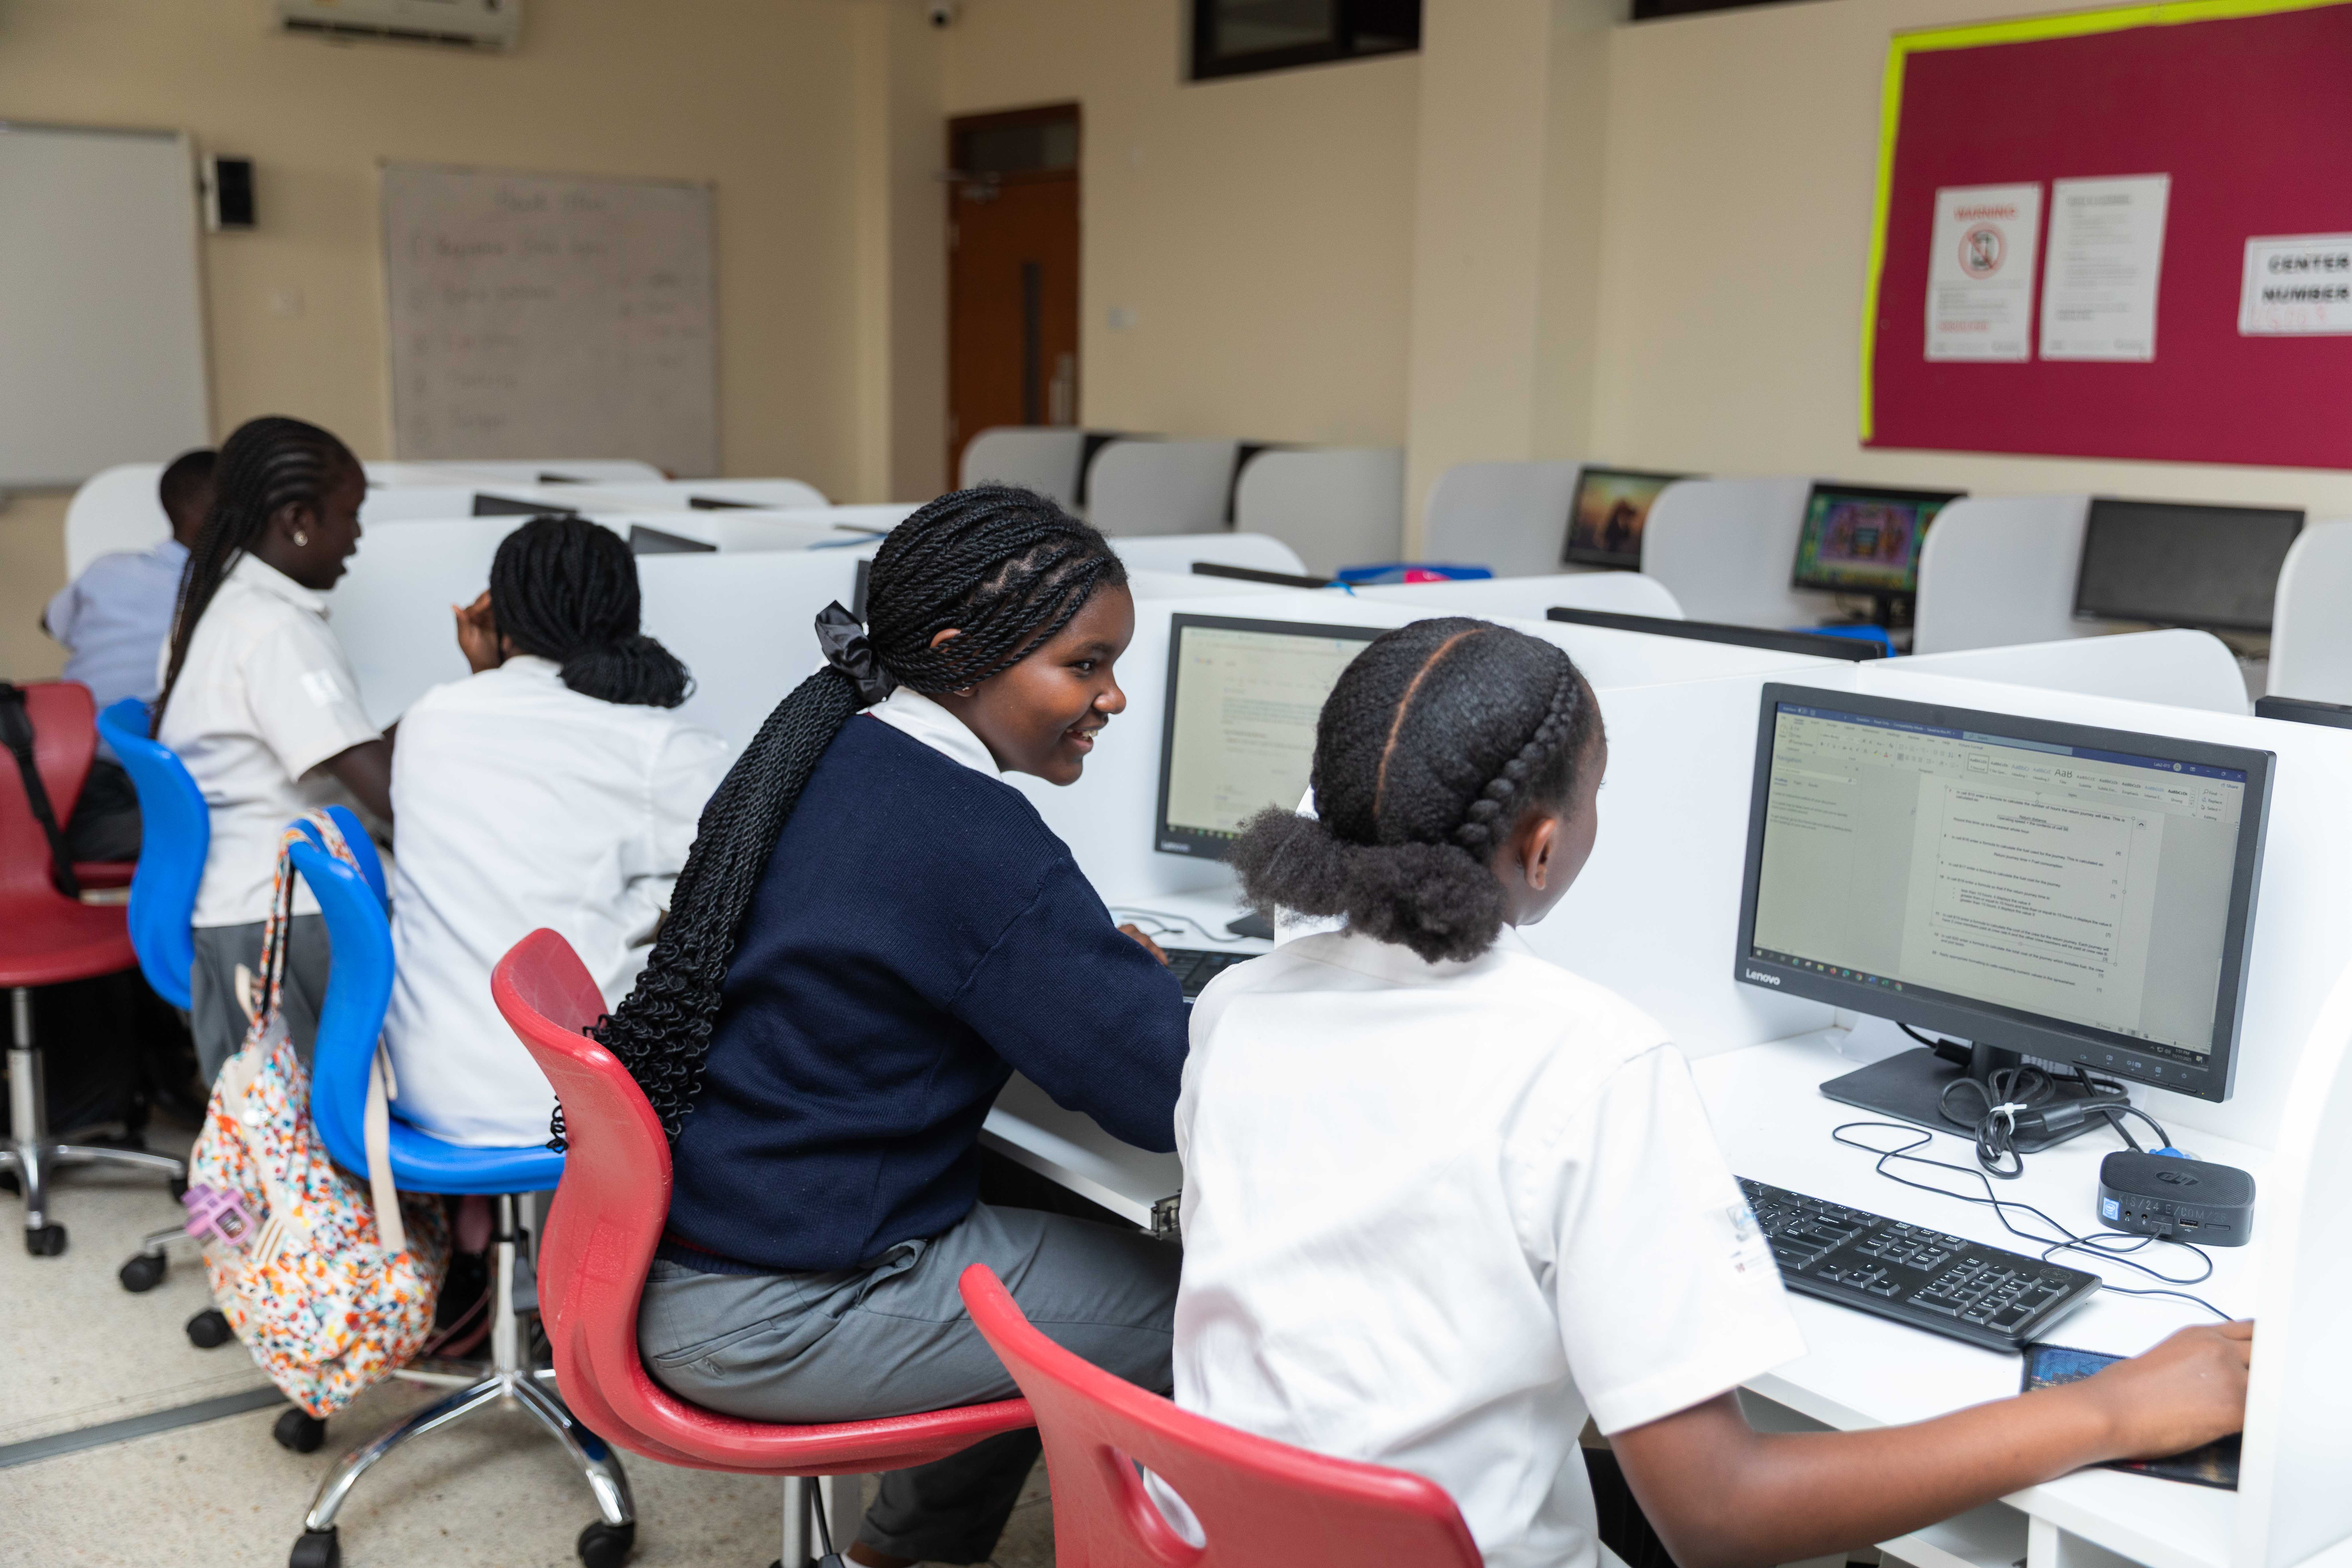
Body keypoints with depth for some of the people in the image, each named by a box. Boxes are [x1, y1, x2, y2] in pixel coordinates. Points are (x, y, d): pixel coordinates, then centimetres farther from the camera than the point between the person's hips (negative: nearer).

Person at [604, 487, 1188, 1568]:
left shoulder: (823, 753, 3)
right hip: (767, 1321, -9)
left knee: (1090, 1239, 21)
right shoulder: (971, 840, -25)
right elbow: (1172, 1090, -22)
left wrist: (1105, 958, 4)